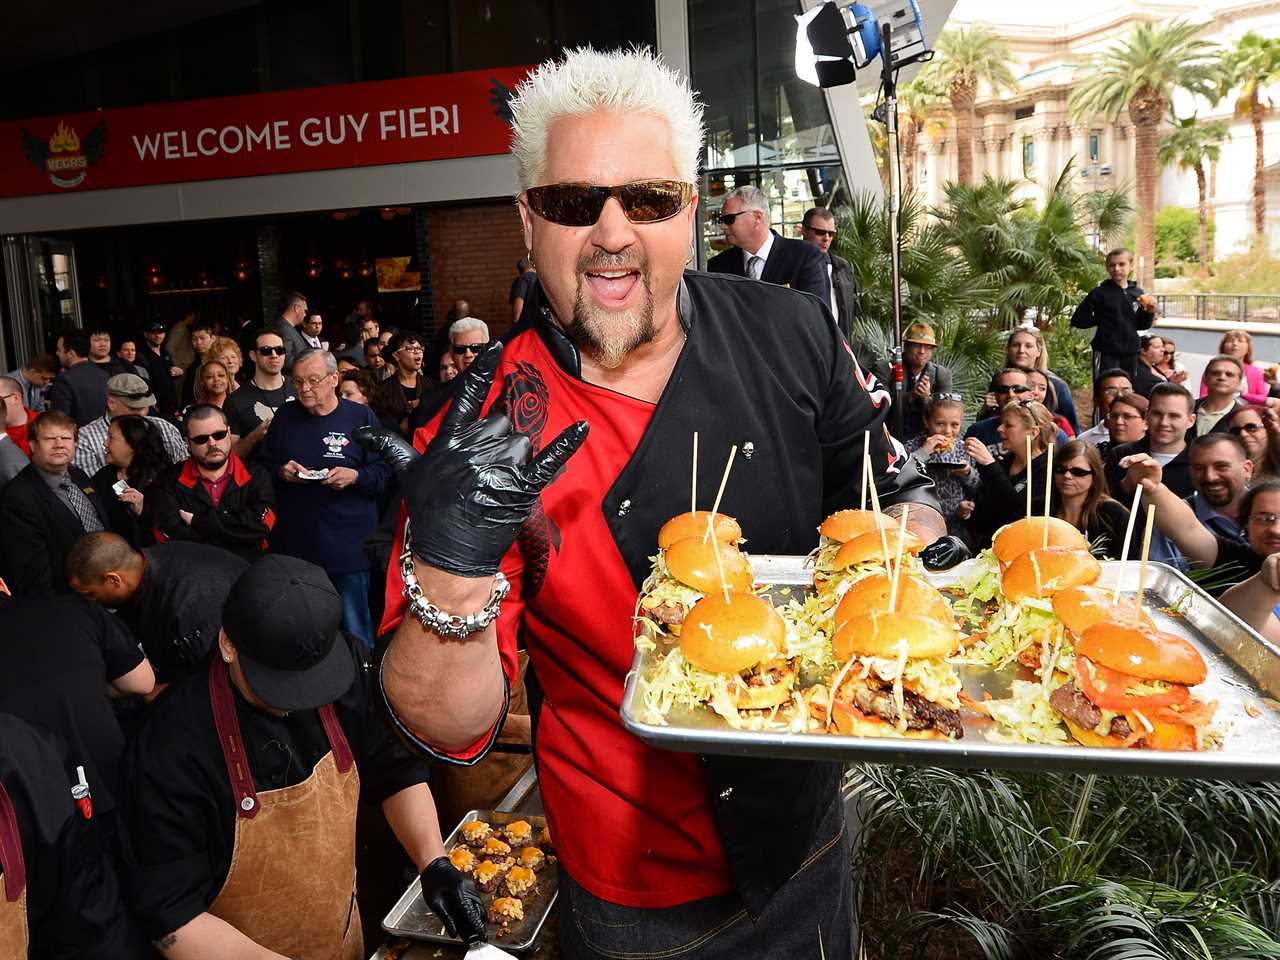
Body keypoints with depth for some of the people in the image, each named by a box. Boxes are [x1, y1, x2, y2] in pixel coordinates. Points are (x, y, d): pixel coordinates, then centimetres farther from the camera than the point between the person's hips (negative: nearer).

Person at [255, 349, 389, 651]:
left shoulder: (361, 417, 0)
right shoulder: (285, 416, 11)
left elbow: (383, 474, -1)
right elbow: (261, 465, 16)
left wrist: (355, 476, -19)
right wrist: (280, 472, -5)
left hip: (348, 546, -4)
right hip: (294, 545, 4)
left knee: (354, 629, 2)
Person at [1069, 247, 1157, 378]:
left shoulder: (1137, 293, 7)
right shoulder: (1100, 293, -6)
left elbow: (1141, 325, 13)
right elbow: (1078, 320, -9)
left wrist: (1150, 312, -4)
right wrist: (1101, 319, -10)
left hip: (1130, 352, 5)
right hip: (1106, 353, -5)